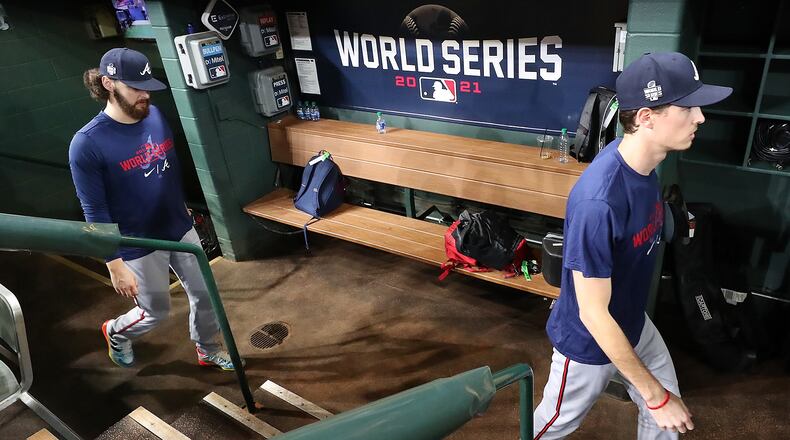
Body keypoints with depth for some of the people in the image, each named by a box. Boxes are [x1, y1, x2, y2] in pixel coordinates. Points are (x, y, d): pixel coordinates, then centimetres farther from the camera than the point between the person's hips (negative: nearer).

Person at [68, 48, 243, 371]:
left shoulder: (155, 115, -6)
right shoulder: (87, 144, -22)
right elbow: (95, 213, -17)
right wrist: (115, 264, -15)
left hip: (181, 229, 5)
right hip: (138, 246, -5)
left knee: (205, 293, 15)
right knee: (156, 313, 14)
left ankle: (208, 351, 41)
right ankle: (116, 333, 49)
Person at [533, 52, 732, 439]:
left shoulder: (643, 160, -11)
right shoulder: (598, 203, -38)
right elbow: (593, 314, -31)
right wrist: (655, 394, -21)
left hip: (633, 323, 8)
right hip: (590, 342, -7)